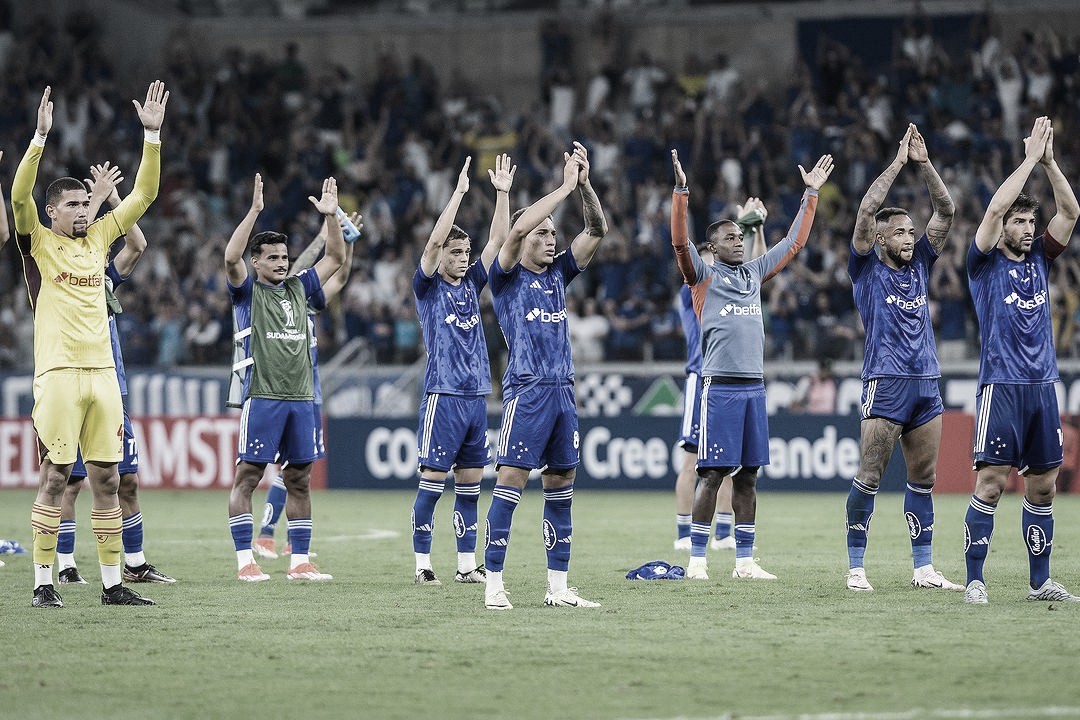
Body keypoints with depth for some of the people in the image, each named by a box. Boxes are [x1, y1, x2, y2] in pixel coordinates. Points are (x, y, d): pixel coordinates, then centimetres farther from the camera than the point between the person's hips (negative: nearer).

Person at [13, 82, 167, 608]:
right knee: (55, 477, -5)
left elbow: (143, 194, 17)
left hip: (102, 371, 5)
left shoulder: (98, 238, 15)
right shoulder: (38, 243, 2)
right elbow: (19, 196, -15)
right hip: (58, 372, -5)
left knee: (106, 479, 5)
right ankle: (43, 583, 0)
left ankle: (112, 583, 9)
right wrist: (41, 137, -23)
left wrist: (152, 135, 9)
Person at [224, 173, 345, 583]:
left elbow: (336, 257, 16)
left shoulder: (298, 288, 16)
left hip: (301, 398, 5)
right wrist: (254, 211, -22)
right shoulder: (248, 291, 2)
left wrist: (331, 216, 3)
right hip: (262, 396, -5)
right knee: (247, 476, -5)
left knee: (299, 479, 6)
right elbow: (231, 258, -17)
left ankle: (299, 561, 10)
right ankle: (245, 560, -4)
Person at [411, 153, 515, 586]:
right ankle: (423, 565, -2)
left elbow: (498, 239, 11)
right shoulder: (428, 287, -1)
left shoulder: (472, 283, 14)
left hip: (476, 394, 6)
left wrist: (502, 193, 1)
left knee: (470, 484, 7)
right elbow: (434, 241, -15)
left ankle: (467, 565, 9)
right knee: (432, 481, -5)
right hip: (443, 394, -6)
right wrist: (459, 193, -18)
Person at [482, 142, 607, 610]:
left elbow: (597, 231, 11)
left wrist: (584, 185, -3)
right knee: (510, 482, -10)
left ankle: (558, 587, 10)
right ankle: (494, 584, -9)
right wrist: (565, 188, -15)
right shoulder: (507, 278, -1)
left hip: (562, 391, 7)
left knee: (561, 483, 6)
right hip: (526, 390, -7)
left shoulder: (557, 275, 16)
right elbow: (518, 229, -18)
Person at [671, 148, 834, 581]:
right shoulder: (704, 276, 2)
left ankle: (744, 561, 11)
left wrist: (811, 194, 22)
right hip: (720, 386, -6)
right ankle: (697, 559, -3)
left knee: (747, 475, 7)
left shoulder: (754, 272, 18)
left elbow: (795, 241, 24)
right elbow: (680, 241, -13)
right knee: (712, 473, -6)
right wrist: (681, 190, -22)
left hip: (753, 386, 6)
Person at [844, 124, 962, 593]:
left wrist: (923, 163, 0)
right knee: (870, 477, -7)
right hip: (886, 382, -6)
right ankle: (856, 568, -3)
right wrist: (898, 162, -7)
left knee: (924, 478, 6)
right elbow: (866, 211, -11)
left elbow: (945, 211, 10)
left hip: (926, 382, 6)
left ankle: (923, 568, 10)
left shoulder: (920, 265, 15)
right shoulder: (867, 269, 2)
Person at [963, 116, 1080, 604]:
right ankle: (974, 581, -6)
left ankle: (1039, 582, 13)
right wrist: (1030, 159, -9)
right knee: (990, 482, -9)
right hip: (1001, 385, -6)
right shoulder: (985, 263, 0)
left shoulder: (1039, 259, 14)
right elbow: (994, 208, -14)